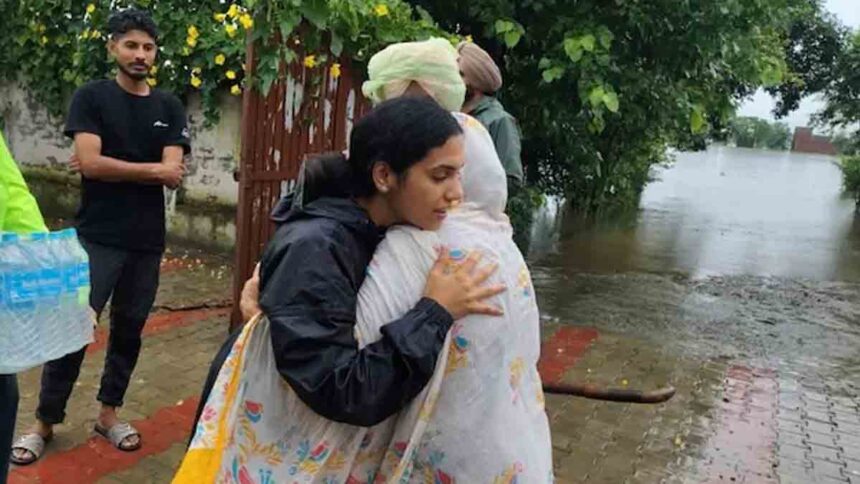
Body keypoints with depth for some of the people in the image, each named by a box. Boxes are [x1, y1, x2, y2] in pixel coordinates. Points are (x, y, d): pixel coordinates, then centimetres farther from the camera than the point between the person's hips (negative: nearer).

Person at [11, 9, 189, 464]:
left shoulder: (169, 107, 7)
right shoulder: (91, 97, -1)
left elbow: (173, 174, -5)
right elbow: (90, 163, -14)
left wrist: (112, 165, -10)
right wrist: (150, 169, -8)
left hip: (147, 241, 3)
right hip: (97, 237, -3)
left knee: (129, 328, 11)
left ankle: (109, 412, 27)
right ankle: (44, 421, 16)